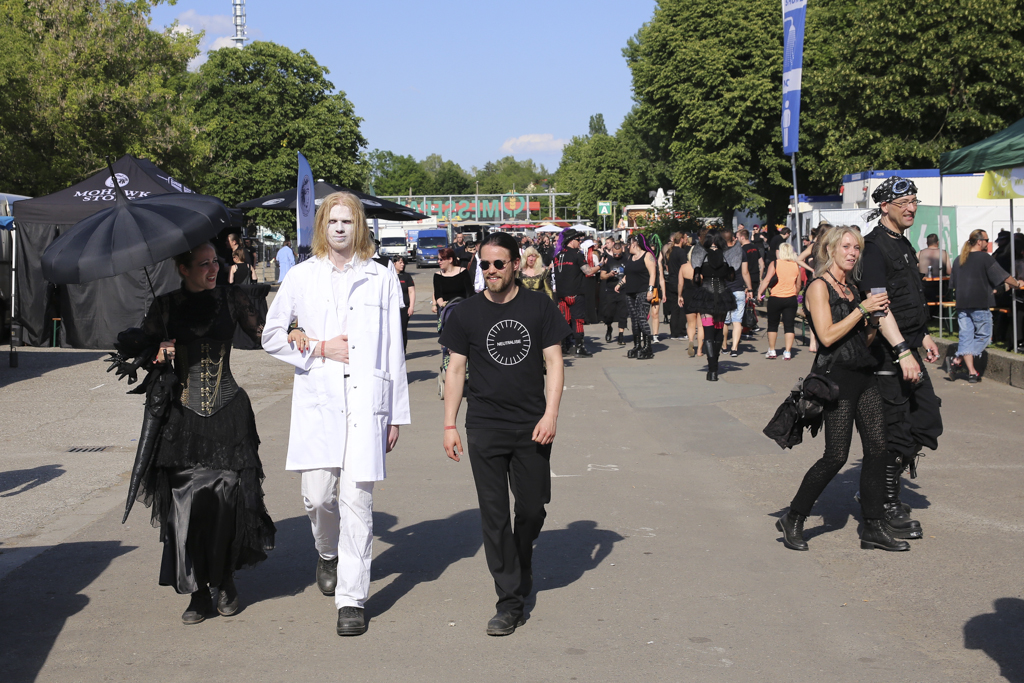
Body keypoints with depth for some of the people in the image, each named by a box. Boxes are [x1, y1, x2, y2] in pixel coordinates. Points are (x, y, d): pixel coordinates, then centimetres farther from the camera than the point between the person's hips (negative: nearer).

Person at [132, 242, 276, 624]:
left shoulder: (231, 299, 6)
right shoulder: (165, 307, 6)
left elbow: (262, 333, 6)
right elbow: (144, 351, 12)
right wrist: (160, 354, -10)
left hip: (229, 413, 0)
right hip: (184, 417, 0)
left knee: (228, 499, -5)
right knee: (187, 501, -6)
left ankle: (225, 582, 14)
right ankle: (198, 592, 5)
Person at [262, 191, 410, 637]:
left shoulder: (381, 280, 8)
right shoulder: (302, 277, 9)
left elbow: (393, 350, 9)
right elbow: (271, 336, 14)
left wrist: (396, 414, 7)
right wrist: (318, 347, -2)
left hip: (366, 401, -1)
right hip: (317, 400, 1)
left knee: (356, 500, -5)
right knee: (317, 495, -4)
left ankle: (352, 599, 2)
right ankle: (328, 553, 30)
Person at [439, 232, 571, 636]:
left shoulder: (539, 307, 2)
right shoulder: (467, 314, 3)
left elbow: (554, 363, 2)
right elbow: (456, 370, 6)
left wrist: (550, 414, -8)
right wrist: (449, 425, 2)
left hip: (532, 427, 0)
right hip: (484, 428, 0)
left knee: (532, 508, 7)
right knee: (494, 515, -2)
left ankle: (520, 568, 38)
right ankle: (510, 602, 4)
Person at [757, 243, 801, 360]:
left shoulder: (775, 264, -6)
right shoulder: (796, 266, 5)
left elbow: (767, 280, -12)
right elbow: (798, 285, 13)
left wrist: (759, 293, -6)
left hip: (775, 298, -2)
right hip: (791, 299, 2)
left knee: (772, 325, 10)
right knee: (789, 326, 4)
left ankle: (772, 351, 14)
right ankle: (787, 352, 2)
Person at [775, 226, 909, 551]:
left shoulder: (853, 288, 17)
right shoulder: (819, 287, -6)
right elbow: (828, 335, -17)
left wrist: (876, 320, 1)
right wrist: (862, 309, -14)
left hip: (864, 375, 8)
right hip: (836, 375, -8)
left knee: (877, 447, 0)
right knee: (836, 456, -7)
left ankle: (874, 526, 7)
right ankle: (793, 520, 8)